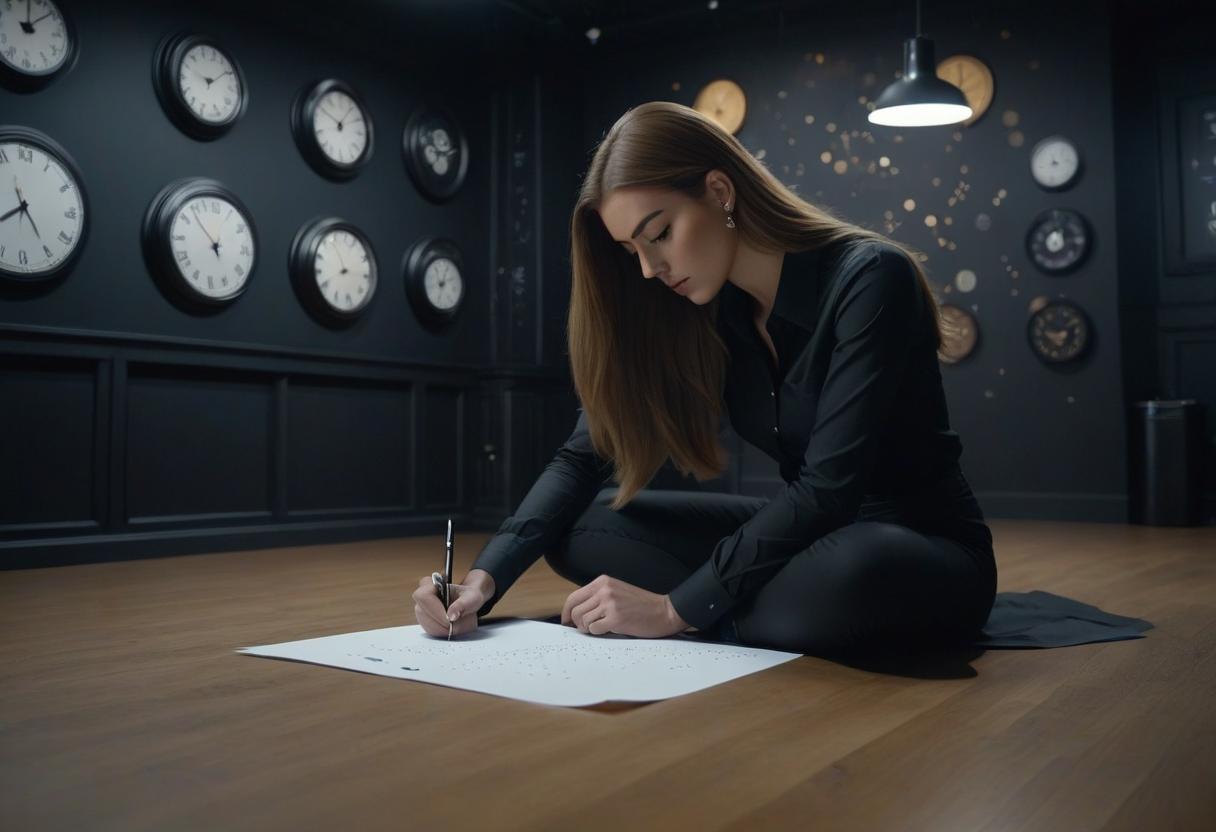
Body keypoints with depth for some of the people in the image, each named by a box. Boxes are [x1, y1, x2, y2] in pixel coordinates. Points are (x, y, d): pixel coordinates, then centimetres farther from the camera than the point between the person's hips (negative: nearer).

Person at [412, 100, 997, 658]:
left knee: (850, 573, -41)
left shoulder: (867, 280, -22)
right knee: (582, 526, -8)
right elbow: (585, 455, -6)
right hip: (808, 535, 5)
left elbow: (828, 485, -27)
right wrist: (486, 577, -20)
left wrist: (679, 608, -26)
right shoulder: (697, 315, -4)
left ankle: (712, 632, -12)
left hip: (925, 552, -5)